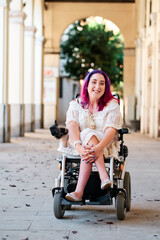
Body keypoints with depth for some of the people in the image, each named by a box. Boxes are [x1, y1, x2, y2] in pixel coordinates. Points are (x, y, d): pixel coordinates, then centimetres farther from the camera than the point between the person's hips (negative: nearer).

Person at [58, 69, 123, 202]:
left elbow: (111, 130, -14)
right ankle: (104, 177, -47)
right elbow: (72, 126, -13)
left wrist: (98, 147, -36)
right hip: (80, 143, 1)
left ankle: (79, 191, -45)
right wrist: (78, 146, -35)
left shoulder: (112, 105, 3)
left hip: (106, 145, -1)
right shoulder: (76, 104, 7)